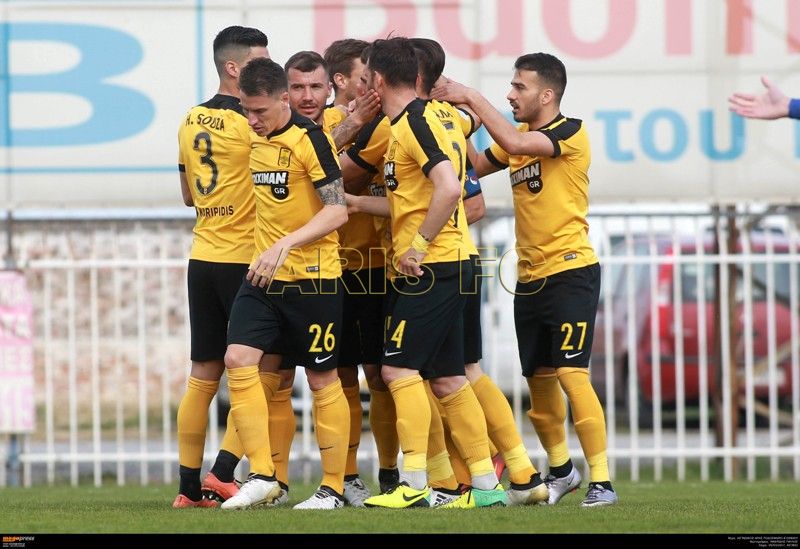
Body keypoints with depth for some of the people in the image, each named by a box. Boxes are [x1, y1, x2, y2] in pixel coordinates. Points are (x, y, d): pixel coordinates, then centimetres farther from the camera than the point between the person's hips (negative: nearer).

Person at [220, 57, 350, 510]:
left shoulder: (310, 138, -13)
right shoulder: (258, 140, 10)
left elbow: (337, 210, -17)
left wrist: (285, 245, -26)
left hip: (312, 277, -7)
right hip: (264, 277, 7)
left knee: (322, 380, 2)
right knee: (239, 359, -9)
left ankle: (334, 488, 11)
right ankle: (262, 476, -6)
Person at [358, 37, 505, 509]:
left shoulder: (415, 122, -13)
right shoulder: (406, 124, 17)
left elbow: (449, 188, -24)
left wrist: (418, 246, -19)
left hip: (432, 267, -10)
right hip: (438, 269, 10)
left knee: (399, 367, -11)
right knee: (446, 378, 10)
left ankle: (414, 484, -13)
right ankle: (486, 485, 11)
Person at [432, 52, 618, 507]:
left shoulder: (571, 132, -11)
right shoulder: (517, 136, 13)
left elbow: (515, 143, -26)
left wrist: (472, 98, -20)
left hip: (570, 271, -8)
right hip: (530, 278, 8)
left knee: (571, 375, -16)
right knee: (539, 380, 12)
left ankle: (601, 482, -15)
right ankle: (561, 469, 31)